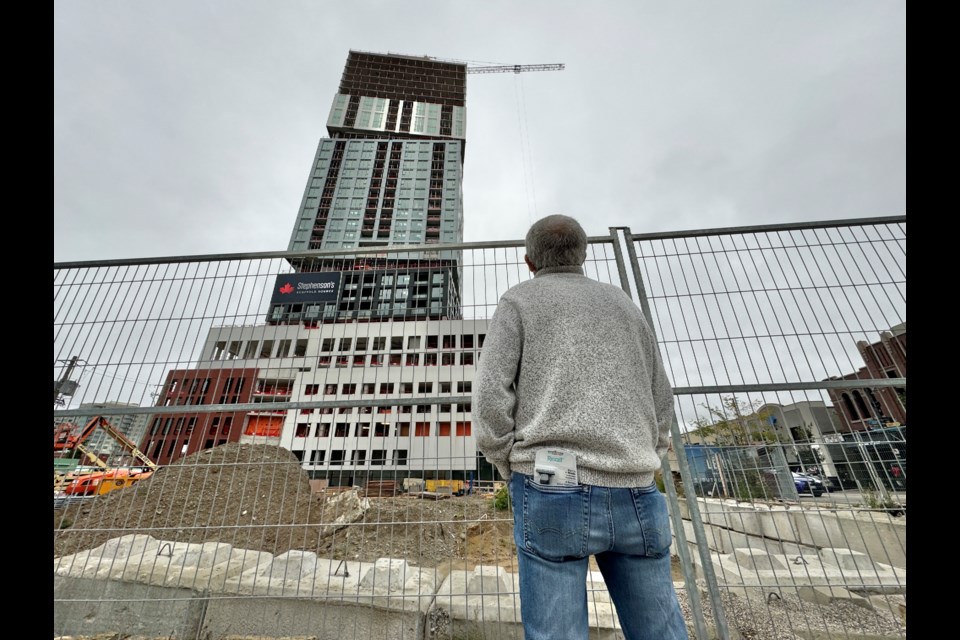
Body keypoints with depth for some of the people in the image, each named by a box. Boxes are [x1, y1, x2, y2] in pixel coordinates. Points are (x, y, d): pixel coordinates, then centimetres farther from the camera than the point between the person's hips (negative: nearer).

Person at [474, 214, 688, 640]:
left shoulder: (519, 300, 5)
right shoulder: (623, 303, 18)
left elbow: (490, 396, -6)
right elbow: (662, 401, 17)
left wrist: (510, 468, 5)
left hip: (552, 489, -4)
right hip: (636, 493, 5)